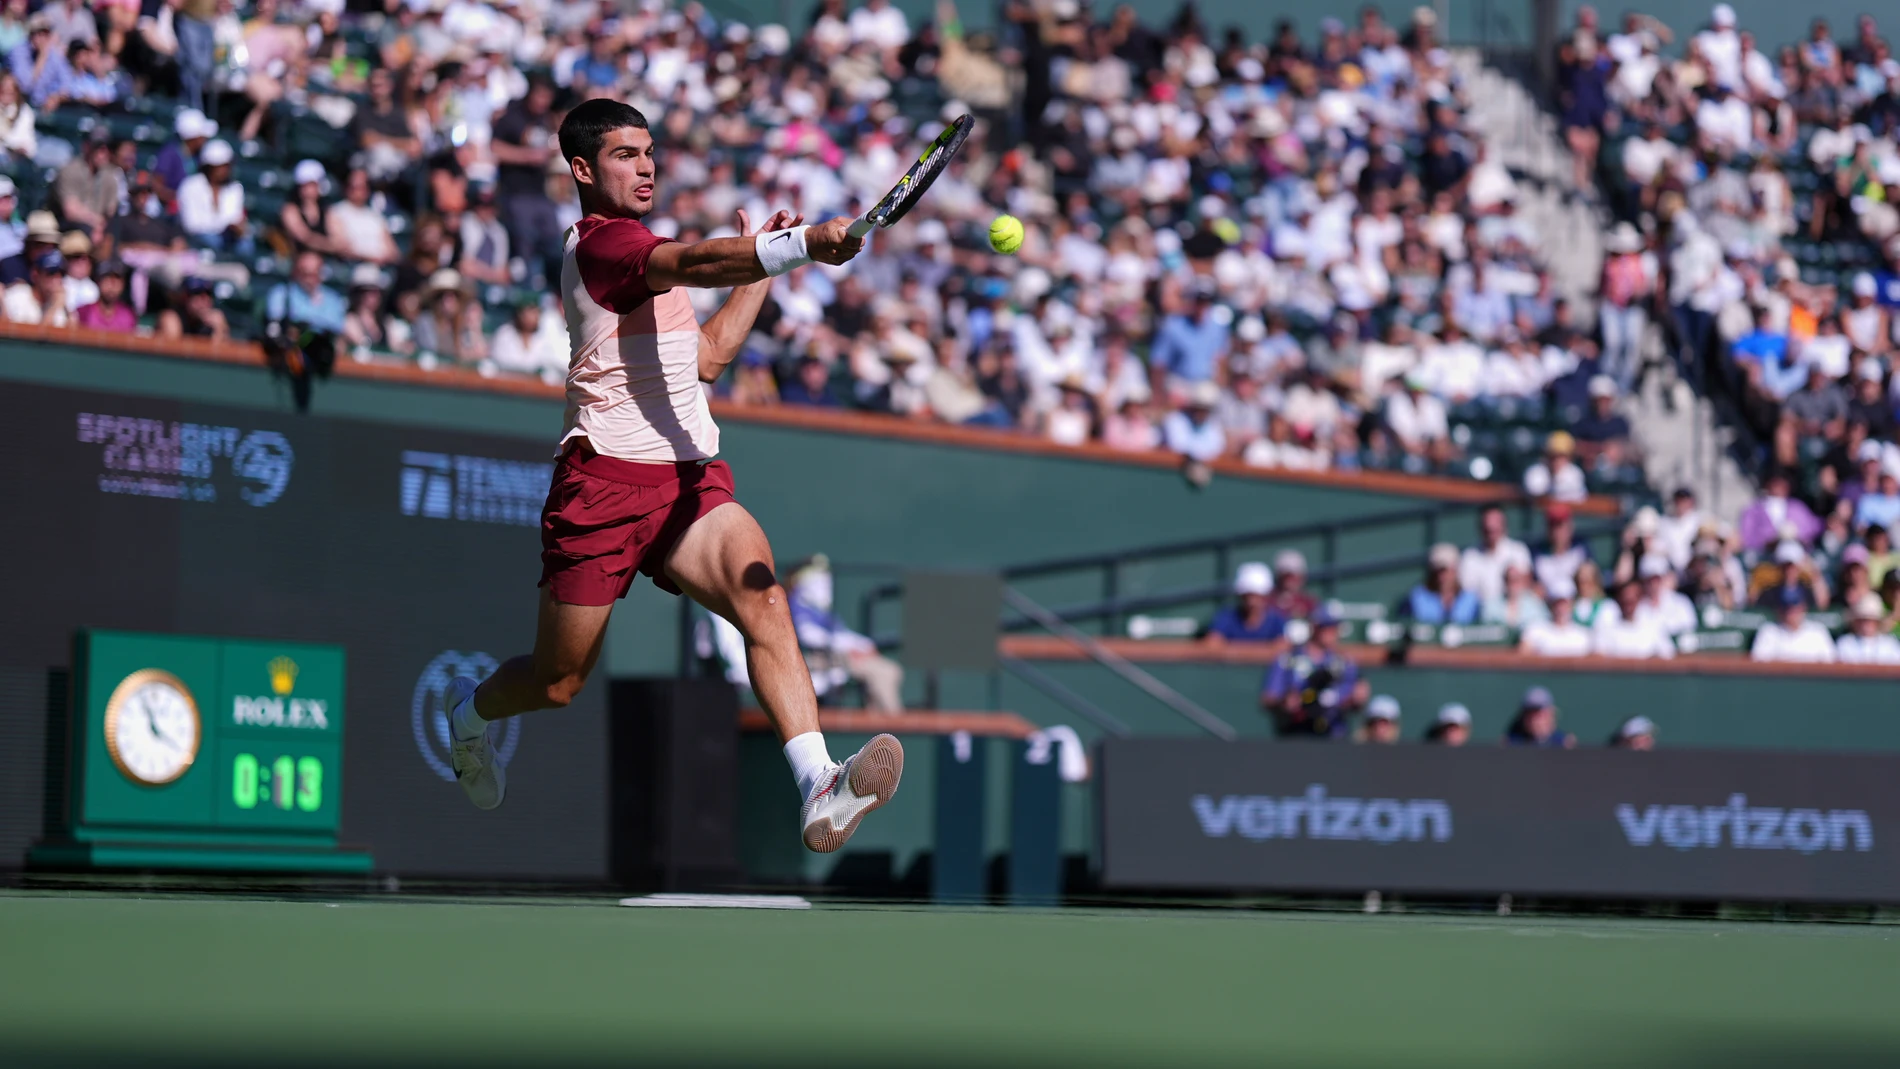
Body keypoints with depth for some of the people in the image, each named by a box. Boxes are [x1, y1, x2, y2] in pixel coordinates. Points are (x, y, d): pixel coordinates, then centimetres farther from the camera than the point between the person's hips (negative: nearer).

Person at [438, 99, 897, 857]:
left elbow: (706, 356, 30)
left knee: (762, 598, -24)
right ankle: (468, 707, 45)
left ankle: (819, 793, -41)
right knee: (558, 683, 8)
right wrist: (798, 244, -45)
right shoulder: (599, 243, -10)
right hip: (606, 482, -7)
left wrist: (761, 269, 23)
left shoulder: (642, 252, 22)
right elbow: (695, 263, -31)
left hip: (690, 481, 7)